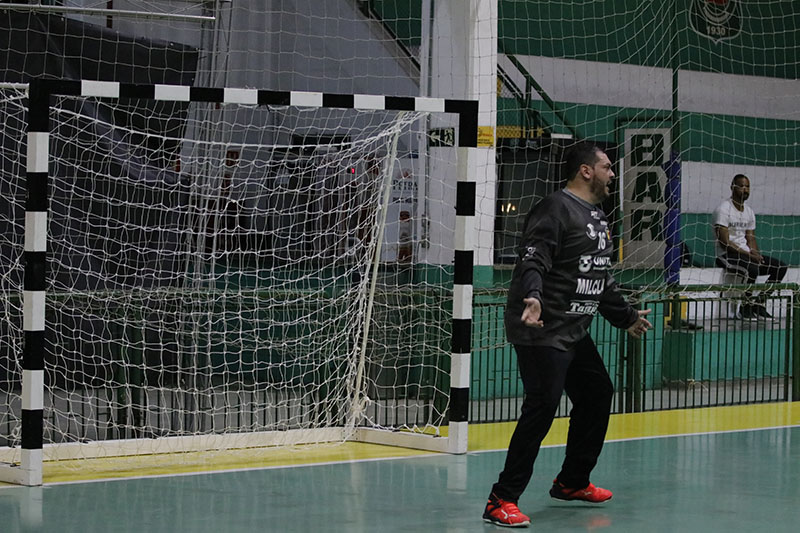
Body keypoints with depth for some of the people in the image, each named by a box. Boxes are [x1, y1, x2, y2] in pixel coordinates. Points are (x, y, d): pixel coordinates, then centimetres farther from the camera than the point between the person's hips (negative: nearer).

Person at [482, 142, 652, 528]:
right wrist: (532, 297, -42)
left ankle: (572, 482, 35)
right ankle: (501, 501, -15)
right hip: (542, 332, -11)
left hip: (575, 332, 11)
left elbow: (601, 278, 30)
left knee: (597, 394, 18)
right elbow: (532, 262, -24)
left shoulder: (596, 217, 18)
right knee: (542, 406, -17)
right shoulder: (556, 209, -13)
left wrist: (625, 317, 38)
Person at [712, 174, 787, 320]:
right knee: (752, 268, -37)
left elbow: (751, 238, 14)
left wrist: (756, 254, -8)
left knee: (781, 266, -5)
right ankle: (746, 306, -18)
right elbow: (724, 242, -16)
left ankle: (760, 302, -3)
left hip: (747, 254, 8)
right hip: (727, 255, -8)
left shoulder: (749, 212, 16)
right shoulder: (723, 209, -9)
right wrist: (747, 254, -20)